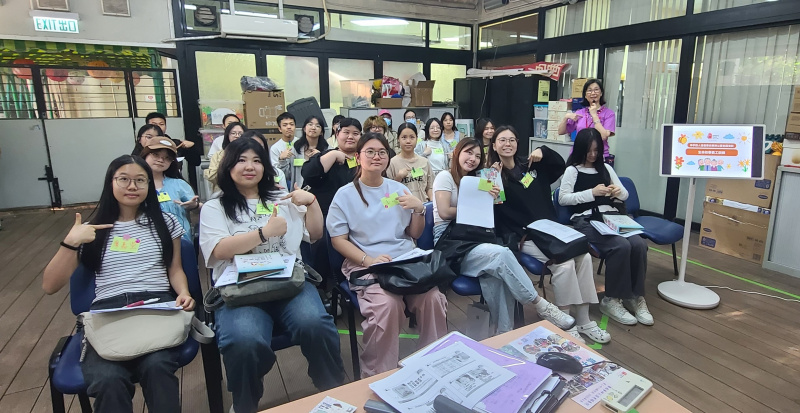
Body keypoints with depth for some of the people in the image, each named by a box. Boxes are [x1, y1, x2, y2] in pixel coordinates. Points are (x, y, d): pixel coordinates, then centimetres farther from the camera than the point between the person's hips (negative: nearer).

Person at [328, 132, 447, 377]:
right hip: (365, 265, -3)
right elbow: (338, 240, -2)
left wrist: (419, 210, -4)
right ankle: (378, 375, -11)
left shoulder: (399, 189, 14)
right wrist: (369, 259, -18)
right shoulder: (345, 194, 4)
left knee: (433, 298, -25)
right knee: (387, 304, -32)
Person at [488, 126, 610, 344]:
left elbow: (560, 166, 21)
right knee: (564, 263, -26)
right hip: (524, 236, -6)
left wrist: (543, 151, 5)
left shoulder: (530, 165, 13)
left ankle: (584, 322, -3)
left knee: (584, 257, -15)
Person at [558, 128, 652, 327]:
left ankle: (635, 296, -7)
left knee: (639, 245, -23)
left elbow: (625, 196, 22)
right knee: (621, 246, -30)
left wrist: (618, 191, -3)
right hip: (586, 220, -5)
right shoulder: (572, 170, 4)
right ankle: (611, 300, -15)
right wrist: (592, 193, -13)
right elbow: (562, 199, -8)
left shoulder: (606, 168, 19)